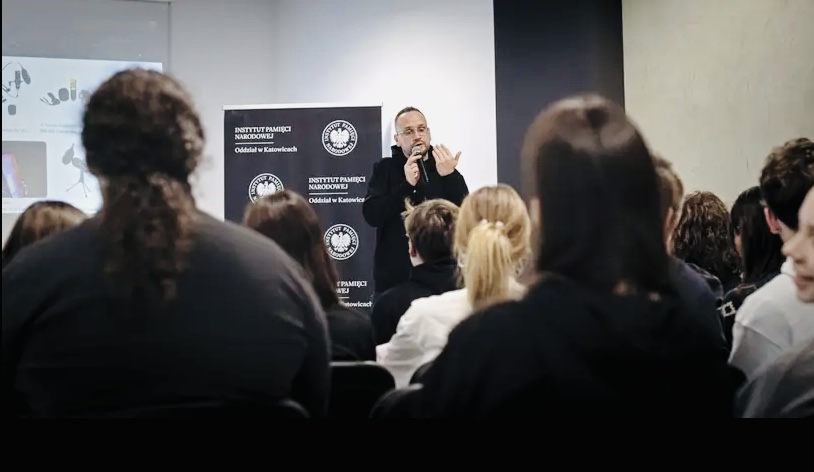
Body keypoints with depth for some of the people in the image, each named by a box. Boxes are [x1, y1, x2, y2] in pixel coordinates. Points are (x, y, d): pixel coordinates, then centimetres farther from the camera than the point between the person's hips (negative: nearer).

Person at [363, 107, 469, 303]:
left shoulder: (445, 168, 5)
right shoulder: (385, 169, 5)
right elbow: (372, 216, -8)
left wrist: (450, 177, -19)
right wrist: (406, 185, -18)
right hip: (393, 279, 0)